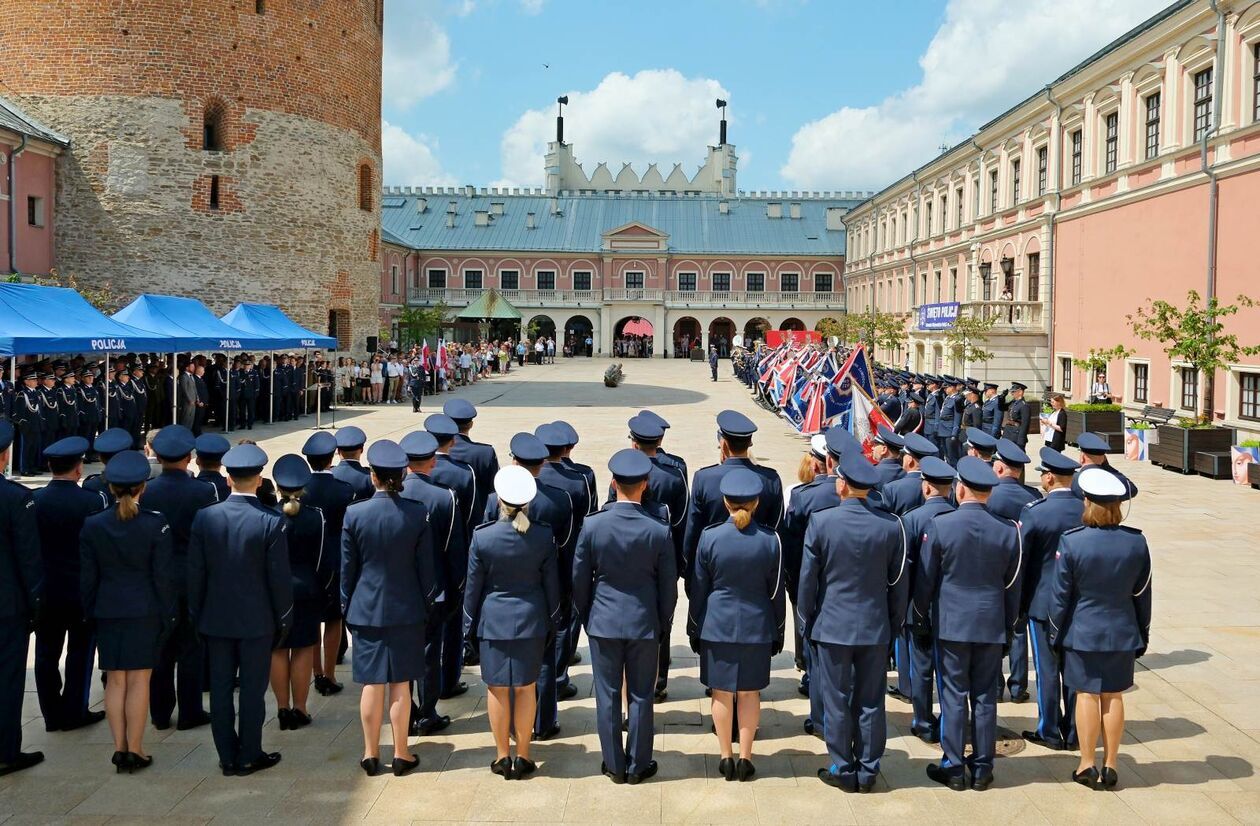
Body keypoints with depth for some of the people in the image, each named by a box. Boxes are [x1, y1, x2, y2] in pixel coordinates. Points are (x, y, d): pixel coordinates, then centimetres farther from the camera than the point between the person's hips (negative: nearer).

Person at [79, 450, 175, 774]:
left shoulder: (92, 525, -2)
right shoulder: (155, 525, -10)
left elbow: (87, 576, 3)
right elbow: (164, 576, -7)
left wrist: (90, 613, 13)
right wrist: (167, 615, 1)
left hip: (107, 612, 3)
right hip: (144, 611, -3)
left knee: (115, 680, 10)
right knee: (138, 680, 3)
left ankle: (119, 748, 14)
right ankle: (134, 751, 7)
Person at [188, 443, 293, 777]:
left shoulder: (204, 517, -5)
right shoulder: (271, 522, -15)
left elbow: (195, 573, 0)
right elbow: (280, 578, -10)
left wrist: (197, 614, 11)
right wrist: (283, 618, 2)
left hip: (215, 619, 3)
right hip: (257, 620, -3)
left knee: (220, 689, 11)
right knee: (252, 689, 7)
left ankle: (227, 757, 19)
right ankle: (248, 757, 16)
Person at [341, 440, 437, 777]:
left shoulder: (354, 514, -10)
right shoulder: (418, 514, -9)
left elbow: (347, 569, -2)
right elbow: (426, 568, -2)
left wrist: (347, 607, 11)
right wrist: (426, 606, 10)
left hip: (366, 610, 0)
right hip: (406, 610, 0)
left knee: (372, 684, 9)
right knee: (400, 685, 8)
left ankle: (371, 754, 19)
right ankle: (401, 754, 17)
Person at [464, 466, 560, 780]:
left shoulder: (482, 537, -13)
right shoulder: (544, 536, -10)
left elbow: (473, 587, -5)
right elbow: (551, 585, -1)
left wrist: (469, 625, 8)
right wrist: (552, 623, 12)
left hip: (493, 621, -1)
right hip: (531, 621, 1)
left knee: (497, 689, 11)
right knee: (525, 688, 11)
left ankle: (502, 756, 20)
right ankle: (523, 756, 19)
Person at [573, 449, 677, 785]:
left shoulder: (592, 526, -11)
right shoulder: (659, 531, -12)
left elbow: (580, 580, -2)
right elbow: (668, 587, -3)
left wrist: (586, 616, 13)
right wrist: (663, 624, 12)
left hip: (603, 622, 0)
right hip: (644, 623, 0)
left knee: (608, 695, 10)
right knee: (640, 696, 10)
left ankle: (614, 765, 20)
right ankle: (638, 766, 20)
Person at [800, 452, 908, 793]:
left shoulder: (820, 522, -11)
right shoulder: (891, 525, -5)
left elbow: (808, 578, -5)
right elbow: (898, 582, 2)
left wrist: (806, 620, 7)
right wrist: (895, 624, 14)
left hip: (832, 625, -2)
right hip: (876, 627, 2)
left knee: (836, 702, 8)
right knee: (871, 702, 11)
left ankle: (843, 770, 17)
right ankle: (867, 771, 20)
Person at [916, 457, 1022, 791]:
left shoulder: (940, 525, -11)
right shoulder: (1008, 529, -3)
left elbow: (925, 578, -4)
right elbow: (1012, 585, 5)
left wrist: (923, 613, 12)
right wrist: (1009, 626, 16)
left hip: (950, 623, -2)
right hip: (992, 625, 3)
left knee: (953, 695, 5)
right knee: (985, 697, 10)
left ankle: (953, 766, 11)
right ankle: (982, 767, 18)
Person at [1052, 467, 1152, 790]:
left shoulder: (1071, 542, -16)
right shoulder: (1137, 542, -6)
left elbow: (1060, 594, -9)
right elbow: (1142, 594, 4)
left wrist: (1056, 633, 4)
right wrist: (1142, 635, 15)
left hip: (1082, 632, -3)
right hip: (1122, 634, 3)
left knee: (1086, 695, 7)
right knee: (1113, 696, 10)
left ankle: (1088, 766, 13)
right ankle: (1110, 766, 17)